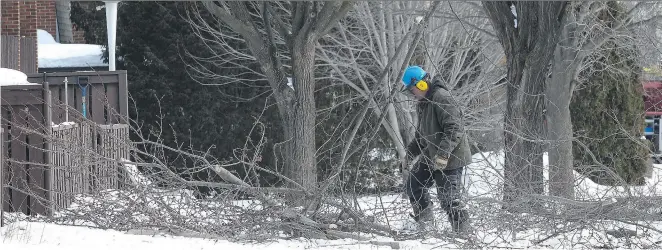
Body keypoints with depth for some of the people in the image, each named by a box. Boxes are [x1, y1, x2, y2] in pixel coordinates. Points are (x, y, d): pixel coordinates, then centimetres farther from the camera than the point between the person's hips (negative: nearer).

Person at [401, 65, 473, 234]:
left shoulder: (442, 98, -19)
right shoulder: (423, 102, 14)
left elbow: (455, 129, -26)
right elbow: (421, 134, 26)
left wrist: (443, 154, -31)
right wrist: (410, 154, 21)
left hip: (450, 158, -10)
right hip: (431, 156, 10)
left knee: (449, 198, -11)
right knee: (413, 186, 14)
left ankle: (464, 232, -4)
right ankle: (425, 224, 23)